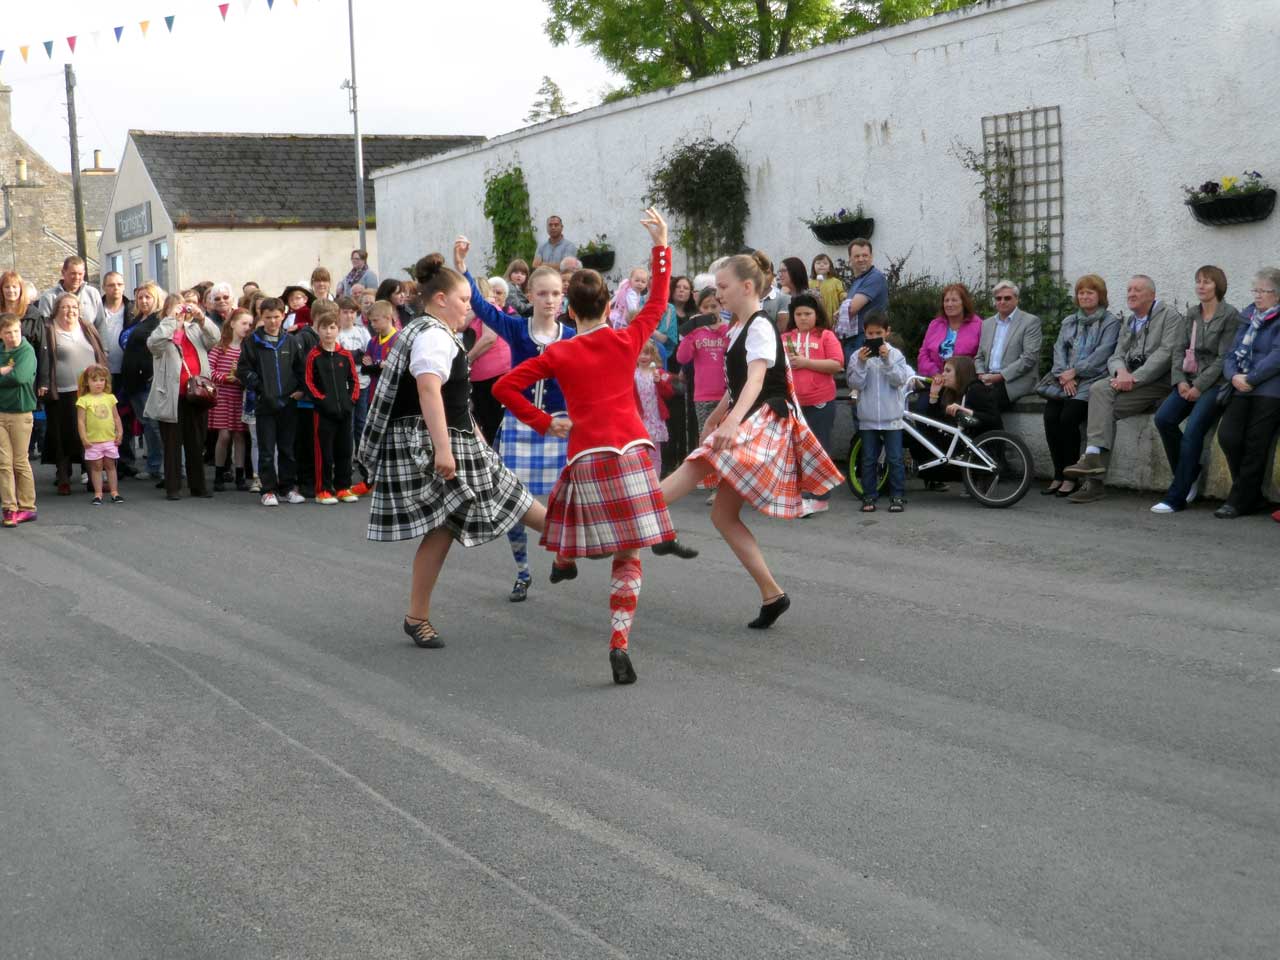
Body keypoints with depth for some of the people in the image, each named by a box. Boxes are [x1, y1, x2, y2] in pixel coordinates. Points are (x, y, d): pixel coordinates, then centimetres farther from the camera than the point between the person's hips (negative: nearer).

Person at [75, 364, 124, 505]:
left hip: (110, 439, 3)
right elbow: (81, 421, -7)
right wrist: (84, 438, -11)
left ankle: (114, 492, 15)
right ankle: (98, 494, 8)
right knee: (96, 467, 4)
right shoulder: (84, 400, -6)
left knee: (110, 465, 11)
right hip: (93, 441, -3)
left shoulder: (110, 398, 5)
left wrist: (120, 432, 4)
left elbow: (116, 417, 11)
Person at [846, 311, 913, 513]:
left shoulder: (895, 354, 0)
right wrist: (861, 364, -17)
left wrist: (887, 360, -18)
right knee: (869, 459, 7)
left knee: (895, 459, 1)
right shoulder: (858, 356, 0)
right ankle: (869, 496, 15)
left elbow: (899, 380, -9)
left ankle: (898, 496, 8)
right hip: (868, 417, 1)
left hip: (892, 416, -1)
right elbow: (855, 384, -5)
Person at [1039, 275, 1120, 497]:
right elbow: (1059, 350, 11)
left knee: (1068, 417, -27)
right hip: (1065, 379, 5)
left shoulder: (1111, 321, 6)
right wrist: (1064, 375, -7)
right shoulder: (1069, 322, 24)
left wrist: (1075, 371, -13)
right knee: (1050, 417, -21)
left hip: (1092, 379, -5)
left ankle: (1070, 477, -16)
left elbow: (1102, 354, -6)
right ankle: (1059, 475, -14)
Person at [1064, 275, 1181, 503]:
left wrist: (1134, 378, -18)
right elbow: (1116, 357, 15)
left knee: (1104, 406, -25)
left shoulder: (1169, 315, 3)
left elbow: (1166, 353, -10)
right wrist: (1121, 371, -10)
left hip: (1157, 382, -6)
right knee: (1099, 389, -23)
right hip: (1130, 380, 6)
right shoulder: (1127, 324, 27)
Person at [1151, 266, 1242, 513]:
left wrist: (1199, 386, -16)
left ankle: (1176, 497, -18)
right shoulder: (1192, 313, 14)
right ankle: (1190, 474, 0)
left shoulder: (1230, 315, -5)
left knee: (1193, 430, -23)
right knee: (1163, 417, -18)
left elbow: (1224, 358, -11)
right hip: (1190, 381, 6)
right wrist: (1180, 380, -5)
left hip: (1216, 382, -6)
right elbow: (1180, 349, 12)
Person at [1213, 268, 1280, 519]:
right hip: (1242, 389, 6)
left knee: (1255, 444, -9)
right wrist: (1234, 376, -3)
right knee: (1227, 436, -11)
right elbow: (1232, 354, 16)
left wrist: (1250, 380, -14)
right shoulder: (1248, 317, 20)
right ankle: (1252, 495, 5)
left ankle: (1239, 501, -1)